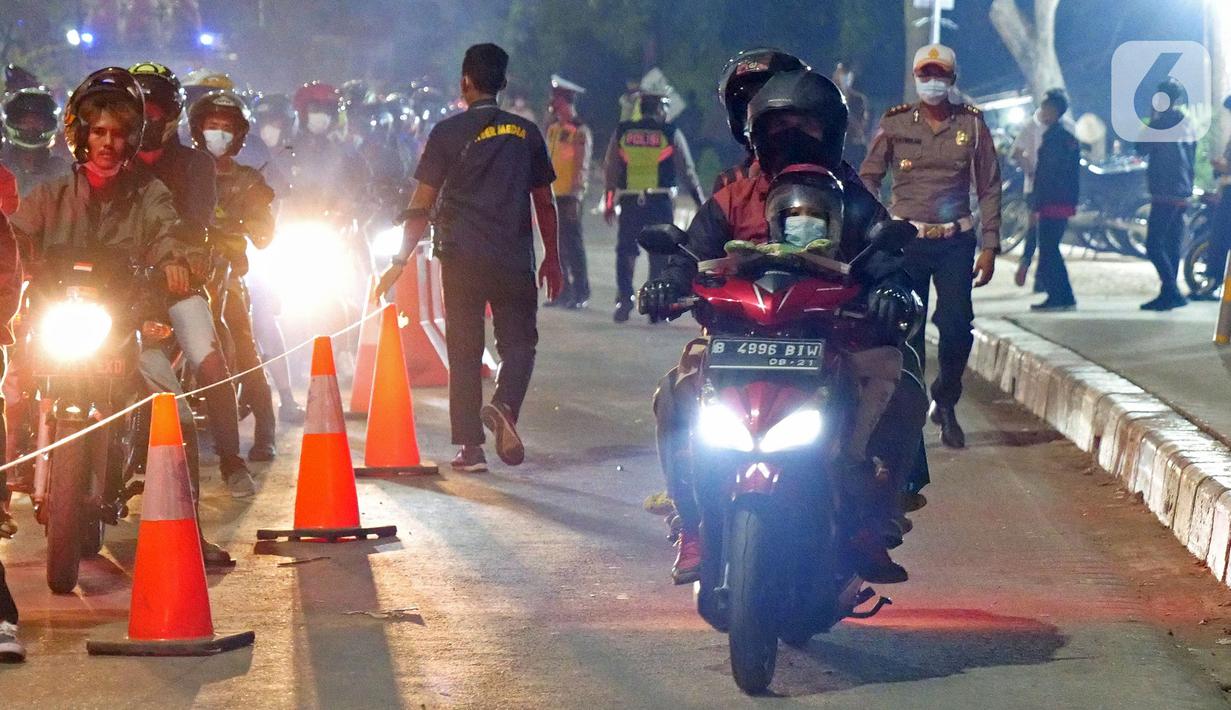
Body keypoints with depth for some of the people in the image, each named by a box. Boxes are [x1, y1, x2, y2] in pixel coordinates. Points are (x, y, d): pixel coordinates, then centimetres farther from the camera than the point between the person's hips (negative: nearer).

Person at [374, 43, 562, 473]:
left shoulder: (448, 133, -2)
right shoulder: (526, 133, 6)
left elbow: (421, 206, -4)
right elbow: (545, 203, 9)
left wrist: (400, 263, 0)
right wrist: (552, 258, 19)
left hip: (461, 258, -1)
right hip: (514, 259, 1)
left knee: (464, 350, 7)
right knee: (518, 341, 10)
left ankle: (471, 446, 4)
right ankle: (505, 405, -19)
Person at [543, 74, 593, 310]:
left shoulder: (580, 131, -9)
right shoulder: (553, 129, 14)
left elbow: (581, 167, -12)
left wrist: (575, 197, -17)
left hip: (569, 197, -8)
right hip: (553, 195, 8)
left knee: (572, 245, -6)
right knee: (556, 246, 8)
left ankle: (581, 294, -1)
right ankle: (563, 292, 14)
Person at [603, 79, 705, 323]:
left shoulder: (622, 132, 5)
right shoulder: (671, 134, -2)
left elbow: (610, 170, 8)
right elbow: (687, 172, 0)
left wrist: (609, 204, 17)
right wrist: (702, 203, 9)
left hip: (629, 202, 2)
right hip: (660, 202, -1)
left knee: (626, 251, 9)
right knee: (660, 254, 7)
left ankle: (624, 297, -6)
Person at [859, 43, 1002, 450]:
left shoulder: (971, 124, 5)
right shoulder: (895, 123, 4)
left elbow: (989, 187, 8)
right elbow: (868, 179, 8)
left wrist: (989, 246, 2)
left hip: (955, 241, 0)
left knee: (957, 325, -9)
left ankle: (945, 403, 13)